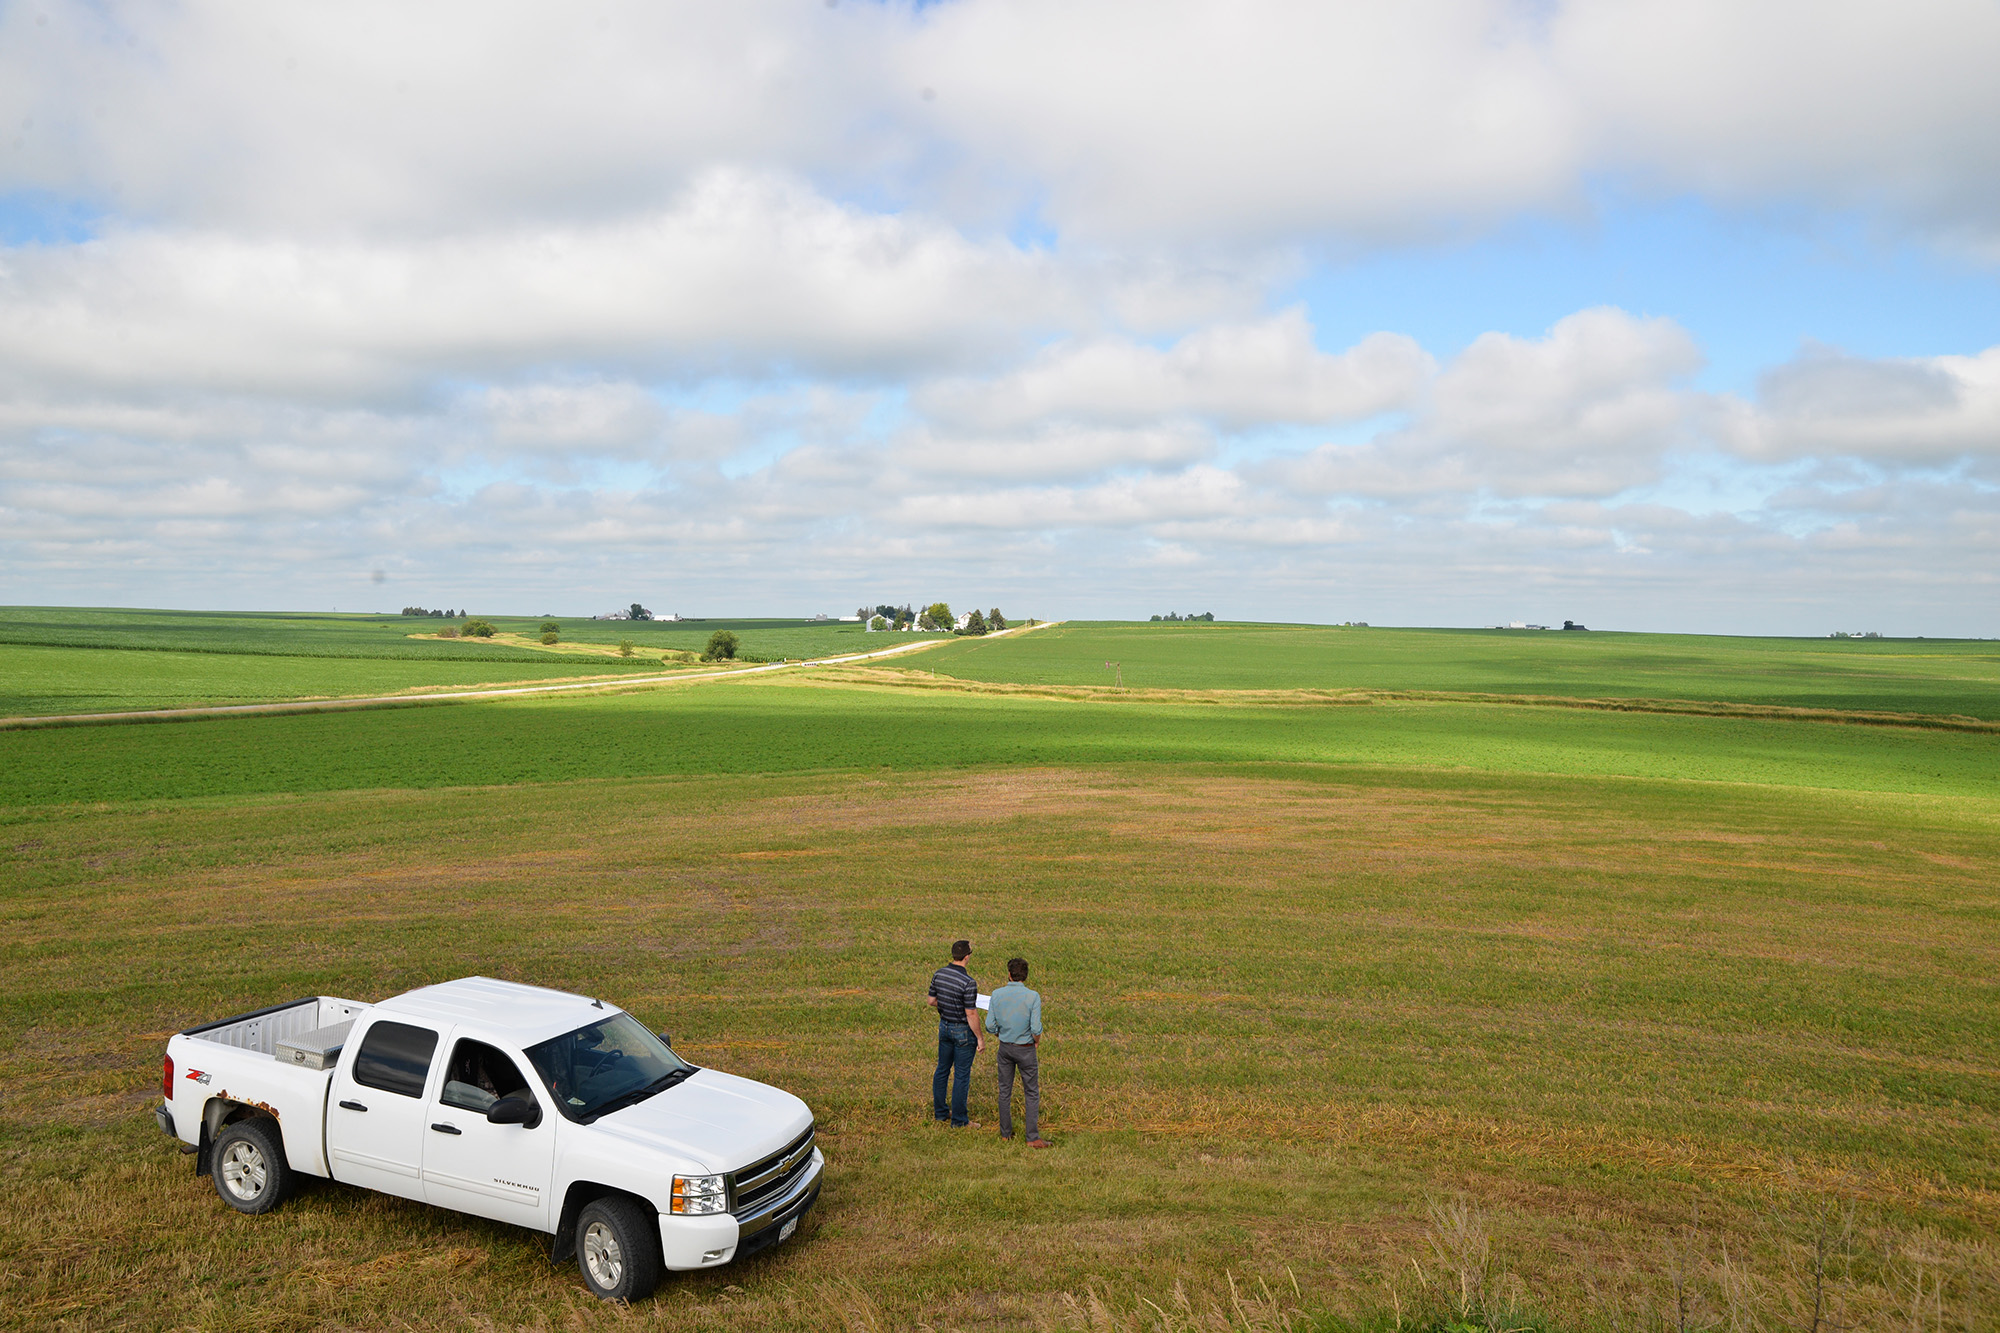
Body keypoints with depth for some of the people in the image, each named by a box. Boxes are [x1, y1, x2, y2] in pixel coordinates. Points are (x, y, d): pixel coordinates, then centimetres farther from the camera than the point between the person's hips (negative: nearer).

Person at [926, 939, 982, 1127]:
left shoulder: (938, 974, -5)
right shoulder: (968, 983, -26)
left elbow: (931, 1001, 6)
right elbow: (971, 1014, -22)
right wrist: (980, 1038, -12)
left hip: (944, 1026, 7)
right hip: (963, 1031, -7)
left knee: (942, 1069, 19)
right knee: (962, 1075, 4)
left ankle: (940, 1112, 31)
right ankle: (959, 1120, 13)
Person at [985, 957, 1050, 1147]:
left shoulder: (997, 995, -8)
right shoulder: (1032, 997, -17)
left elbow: (990, 1026, -5)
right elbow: (1036, 1028, -18)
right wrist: (1037, 1041, 3)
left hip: (1005, 1048, 3)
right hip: (1026, 1049, -3)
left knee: (1005, 1091, 16)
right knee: (1032, 1093, 7)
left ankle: (1006, 1132, 24)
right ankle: (1033, 1137, 7)